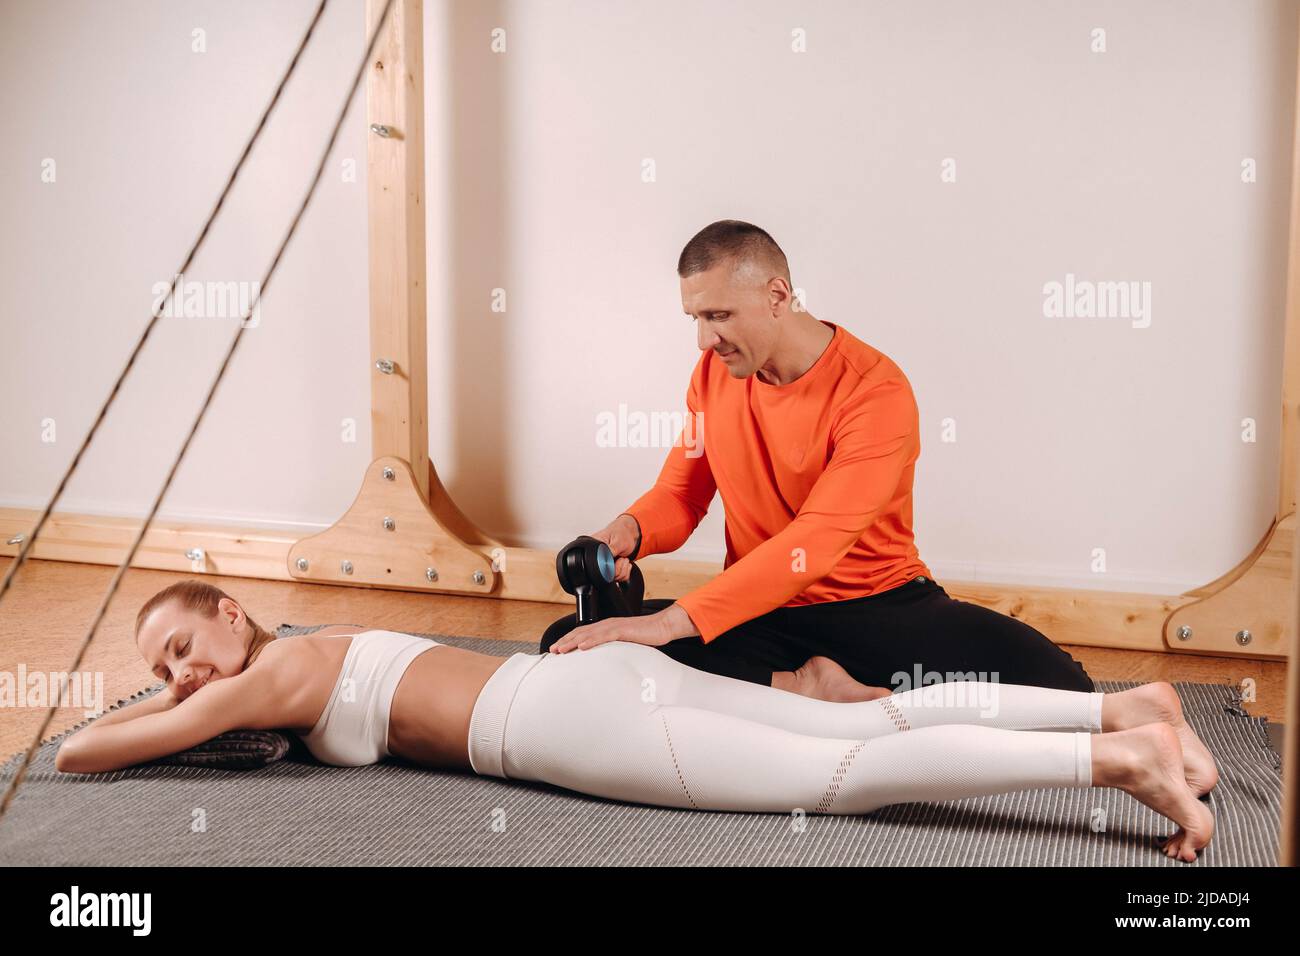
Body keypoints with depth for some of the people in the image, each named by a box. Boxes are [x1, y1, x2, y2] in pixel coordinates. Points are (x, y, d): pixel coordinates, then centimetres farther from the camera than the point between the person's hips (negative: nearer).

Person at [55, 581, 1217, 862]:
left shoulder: (274, 674, -1)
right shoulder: (323, 646, 23)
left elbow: (80, 751, 3)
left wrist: (151, 720, 23)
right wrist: (180, 699, 37)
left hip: (571, 718, -8)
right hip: (602, 677, 8)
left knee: (847, 775, -12)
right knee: (864, 724, 4)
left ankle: (1115, 756, -17)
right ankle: (1127, 705, 1)